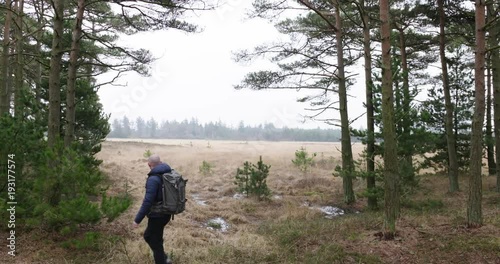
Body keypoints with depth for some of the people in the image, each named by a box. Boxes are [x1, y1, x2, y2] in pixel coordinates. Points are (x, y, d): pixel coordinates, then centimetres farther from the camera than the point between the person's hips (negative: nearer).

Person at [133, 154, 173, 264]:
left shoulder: (153, 179, -22)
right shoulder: (169, 174, 2)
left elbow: (148, 202, -25)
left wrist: (137, 219, -18)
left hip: (157, 216, -8)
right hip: (166, 213, 8)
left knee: (155, 242, 8)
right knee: (148, 236, 25)